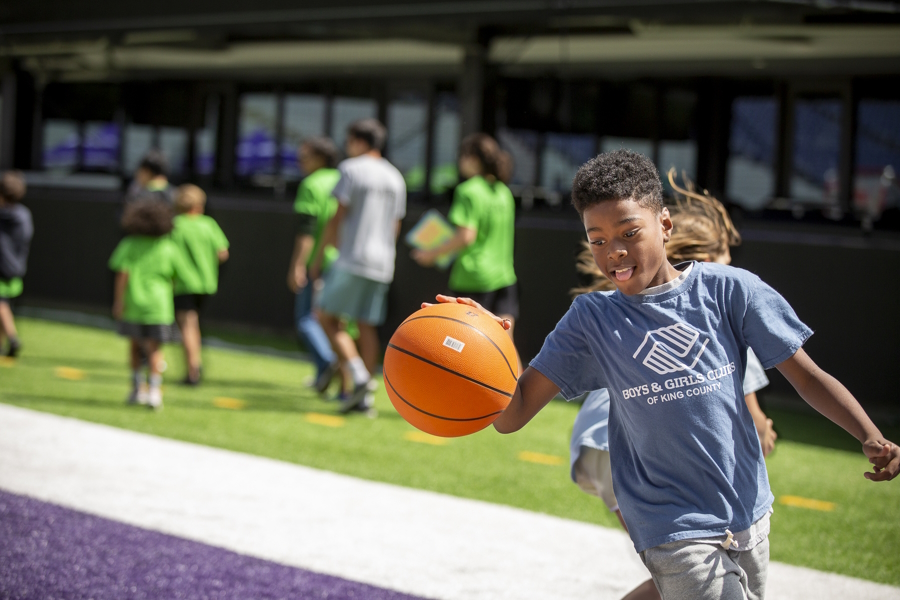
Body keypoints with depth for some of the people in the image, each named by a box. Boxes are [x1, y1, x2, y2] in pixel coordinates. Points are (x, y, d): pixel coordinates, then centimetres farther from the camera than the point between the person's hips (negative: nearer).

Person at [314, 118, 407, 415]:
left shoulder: (351, 168, -5)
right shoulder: (395, 177, 16)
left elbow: (338, 216, -9)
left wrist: (321, 253, -1)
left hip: (351, 257, -7)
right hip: (382, 262, 7)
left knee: (328, 317, 0)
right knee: (367, 326, 7)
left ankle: (358, 376, -15)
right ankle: (365, 397, 4)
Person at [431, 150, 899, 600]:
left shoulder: (728, 290, -4)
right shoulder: (592, 320, -4)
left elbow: (808, 377, -1)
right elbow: (511, 416, -8)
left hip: (748, 513, 3)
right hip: (675, 531, -3)